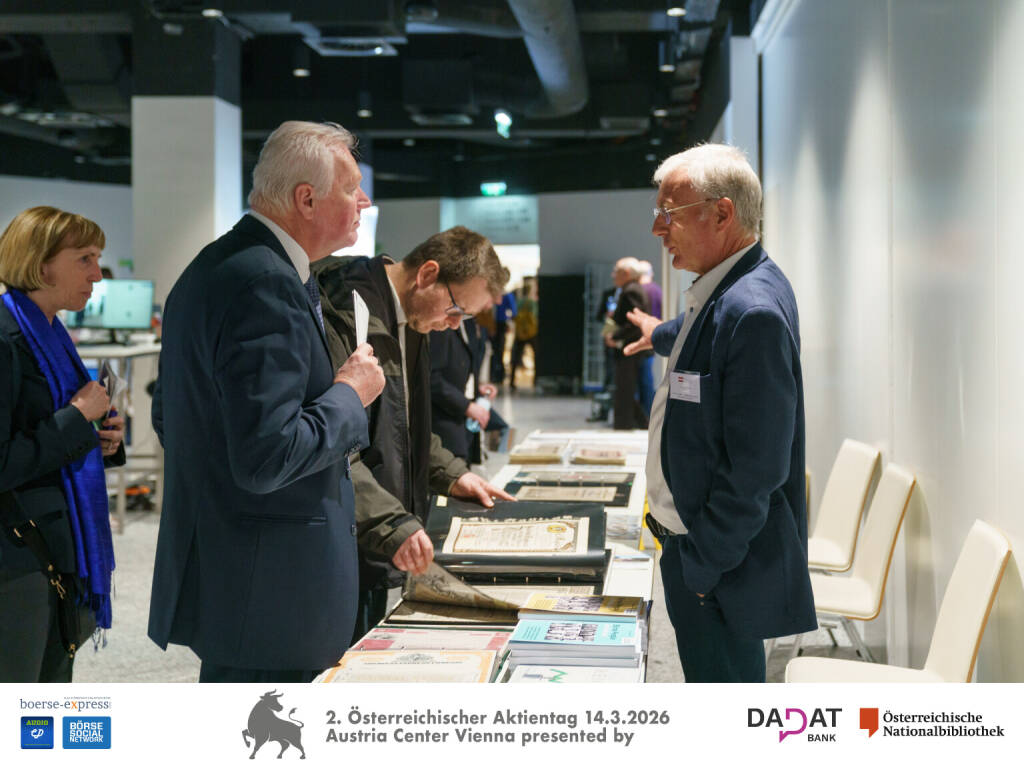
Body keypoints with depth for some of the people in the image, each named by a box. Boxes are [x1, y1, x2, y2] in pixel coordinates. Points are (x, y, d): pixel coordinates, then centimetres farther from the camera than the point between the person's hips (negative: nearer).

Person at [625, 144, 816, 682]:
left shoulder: (753, 311, -24)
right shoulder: (721, 291, 9)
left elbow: (754, 470, -26)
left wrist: (703, 570, -19)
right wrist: (663, 335, 56)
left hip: (721, 567, -10)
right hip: (692, 541, 10)